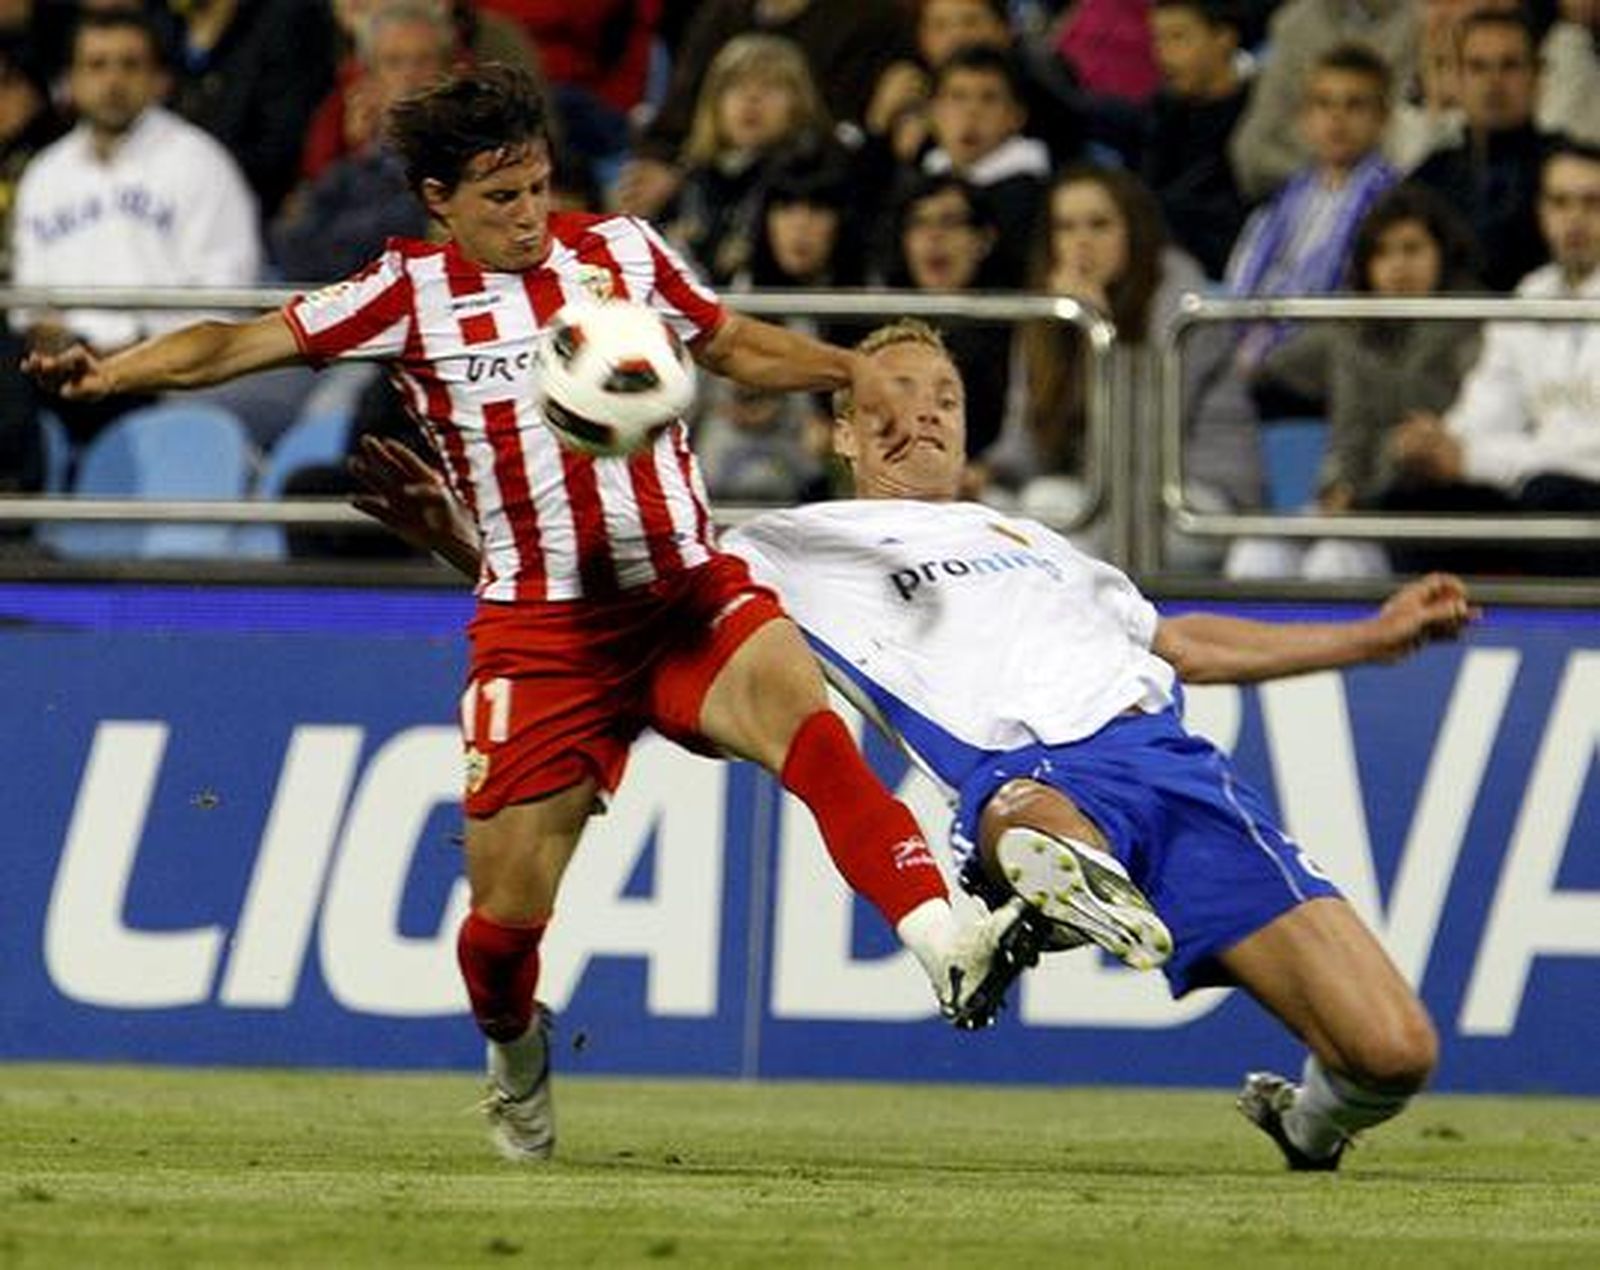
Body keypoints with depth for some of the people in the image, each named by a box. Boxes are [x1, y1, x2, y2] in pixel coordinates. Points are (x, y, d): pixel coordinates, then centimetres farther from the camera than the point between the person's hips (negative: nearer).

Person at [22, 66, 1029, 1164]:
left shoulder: (620, 250, 8)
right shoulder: (413, 293, 3)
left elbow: (737, 347, 24)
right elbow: (240, 344, 1)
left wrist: (843, 369, 8)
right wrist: (111, 372, -13)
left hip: (688, 590, 1)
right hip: (540, 626, 0)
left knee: (795, 699, -31)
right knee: (508, 905, -1)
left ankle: (947, 949, -43)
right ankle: (516, 1059, 34)